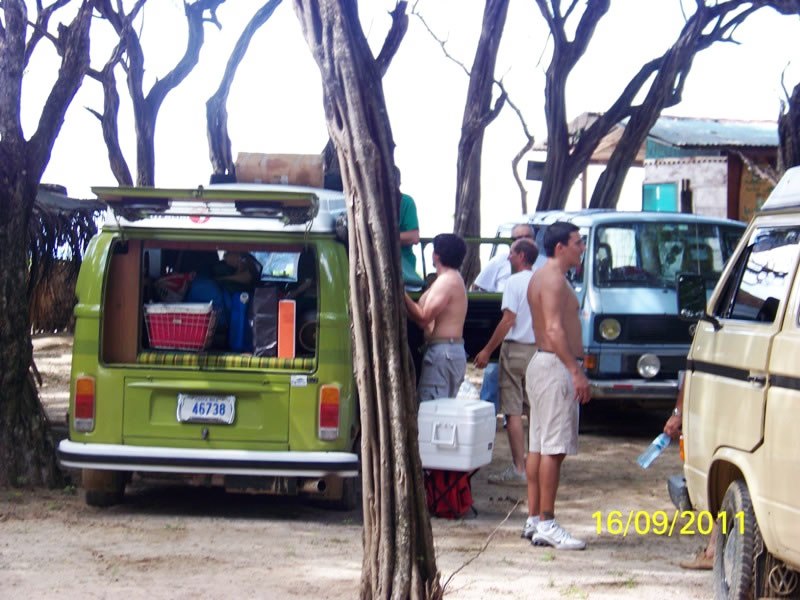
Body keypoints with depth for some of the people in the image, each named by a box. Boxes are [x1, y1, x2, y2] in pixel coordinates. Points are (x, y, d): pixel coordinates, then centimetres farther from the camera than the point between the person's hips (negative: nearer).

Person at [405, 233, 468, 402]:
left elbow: (423, 318, -17)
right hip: (456, 352, 11)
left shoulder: (446, 280, -12)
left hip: (441, 351, -11)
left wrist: (403, 294, -12)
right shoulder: (454, 279, 20)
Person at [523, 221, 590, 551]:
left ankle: (534, 519, 13)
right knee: (554, 447, -11)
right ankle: (546, 525, -12)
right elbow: (554, 330, -22)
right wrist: (576, 371, -24)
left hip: (543, 363, 11)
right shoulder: (553, 279, -13)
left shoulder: (541, 277, 19)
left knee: (539, 445, 10)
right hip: (556, 365, -11)